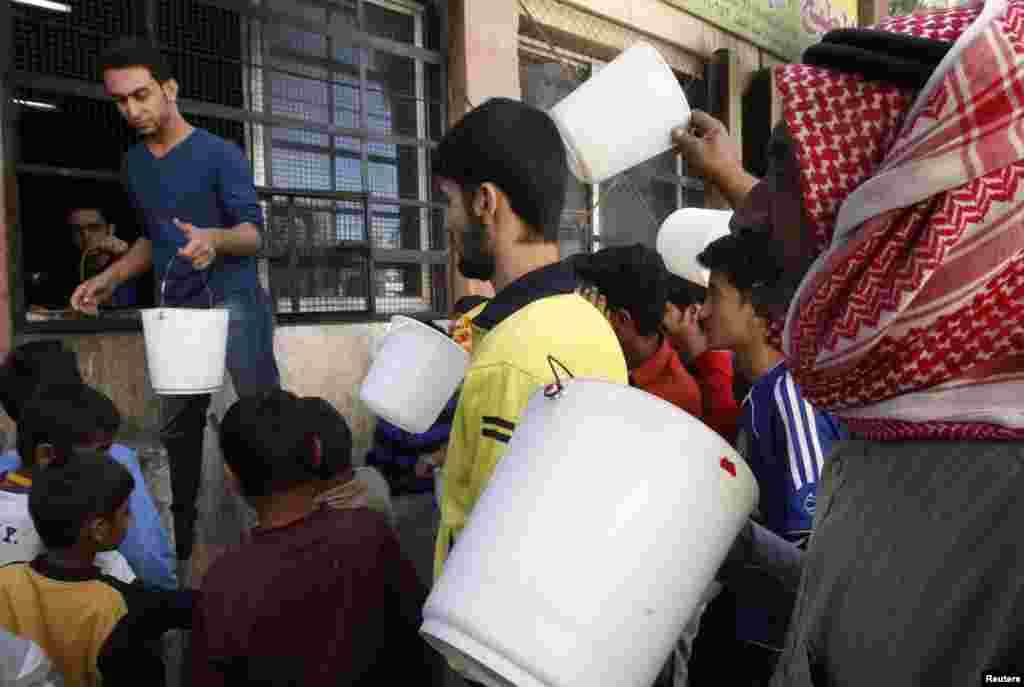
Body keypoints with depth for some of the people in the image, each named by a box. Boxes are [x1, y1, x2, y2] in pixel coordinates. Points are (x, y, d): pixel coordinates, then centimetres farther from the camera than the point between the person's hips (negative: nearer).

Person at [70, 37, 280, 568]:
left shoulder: (220, 154, -7)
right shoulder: (133, 165, 14)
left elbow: (254, 233, -13)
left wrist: (215, 239, -34)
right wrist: (109, 278, 14)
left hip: (233, 302, -6)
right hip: (176, 309, 7)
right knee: (175, 426, 11)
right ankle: (180, 537, 24)